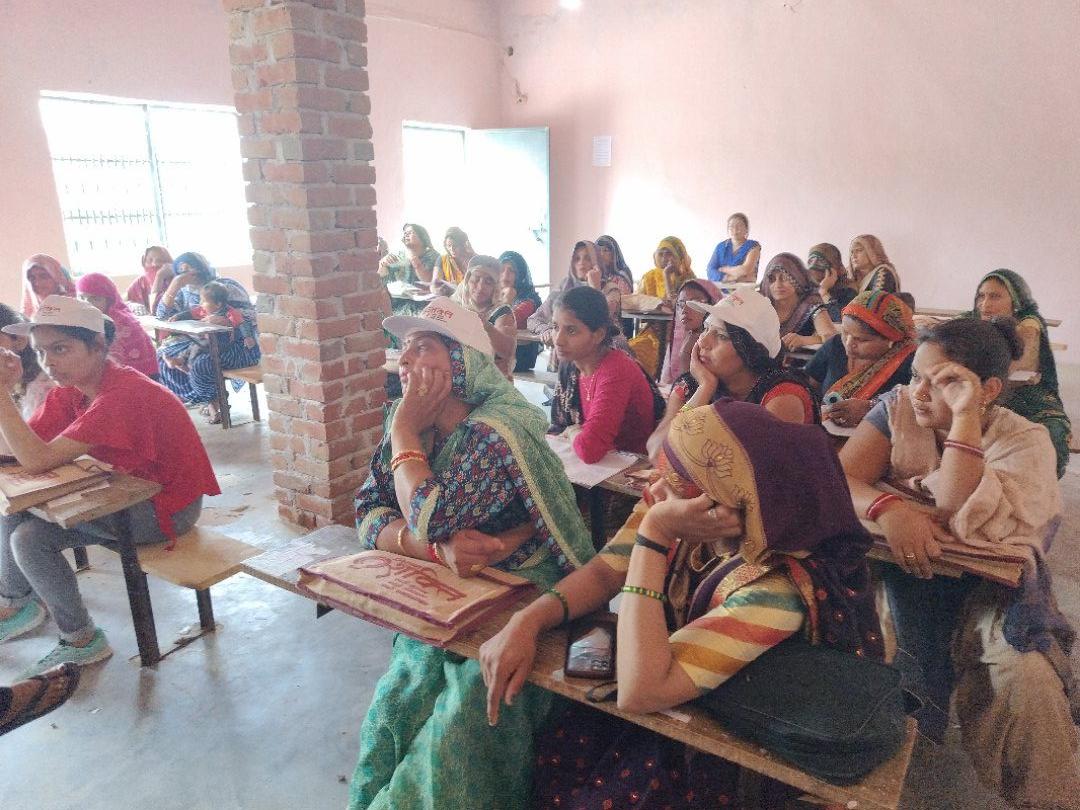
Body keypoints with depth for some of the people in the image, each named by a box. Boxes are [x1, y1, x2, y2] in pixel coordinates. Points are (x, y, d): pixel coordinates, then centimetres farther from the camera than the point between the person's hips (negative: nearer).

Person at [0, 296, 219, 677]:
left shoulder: (123, 395, -28)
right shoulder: (69, 390, 1)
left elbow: (37, 460, -31)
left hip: (168, 508, -9)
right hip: (129, 491, 9)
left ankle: (82, 640, 3)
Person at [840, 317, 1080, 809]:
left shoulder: (1025, 442, -10)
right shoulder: (898, 407, -4)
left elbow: (968, 525, -27)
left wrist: (964, 418, -30)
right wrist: (888, 508, -36)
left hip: (990, 588, -1)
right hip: (903, 573, 2)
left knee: (1028, 682, -27)